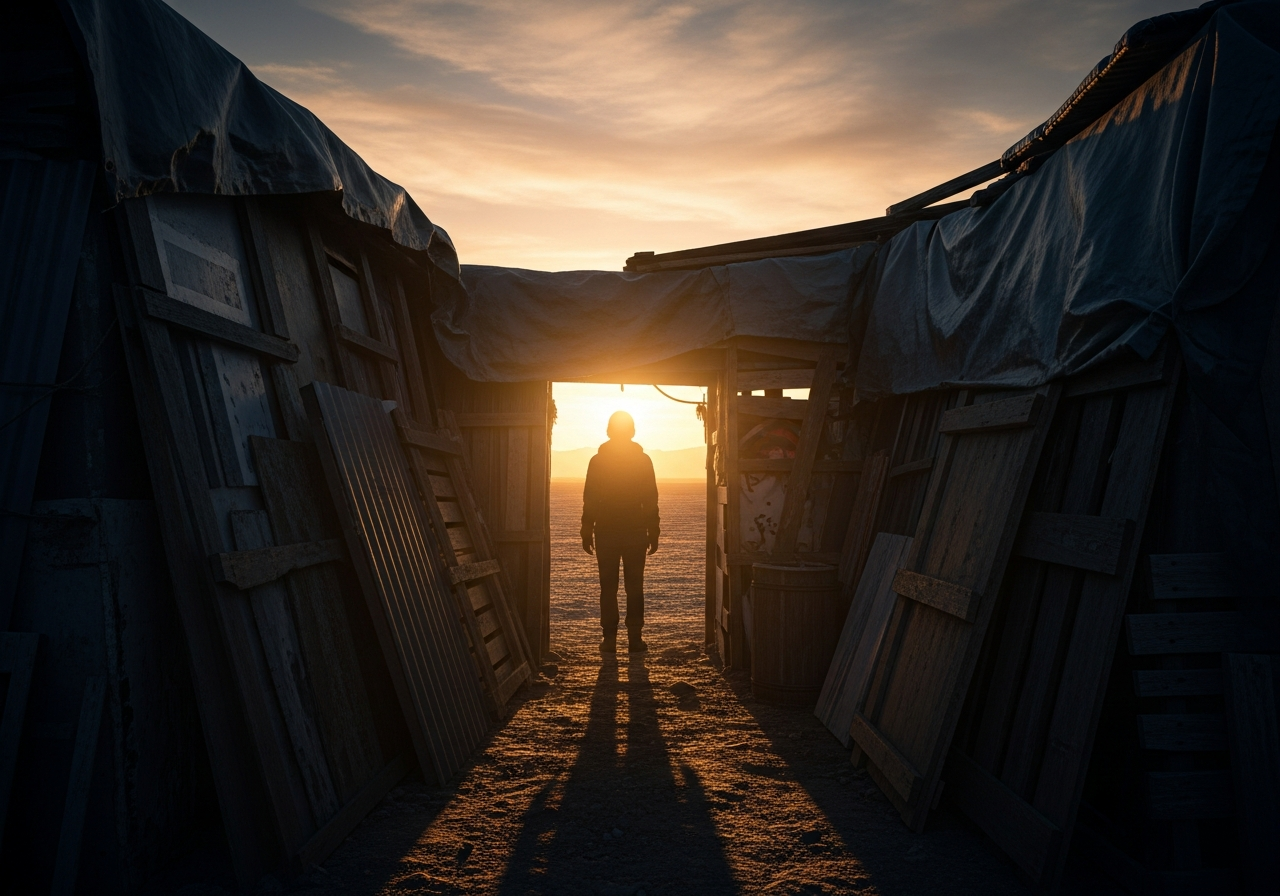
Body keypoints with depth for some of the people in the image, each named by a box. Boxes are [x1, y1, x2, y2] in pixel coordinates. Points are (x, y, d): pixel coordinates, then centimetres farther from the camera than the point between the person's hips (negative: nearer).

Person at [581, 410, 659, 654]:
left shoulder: (597, 461, -2)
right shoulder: (643, 460, -1)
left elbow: (589, 500, -1)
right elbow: (651, 501, 0)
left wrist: (587, 533, 3)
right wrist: (653, 533, 4)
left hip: (605, 533, 0)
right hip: (636, 533, 0)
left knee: (608, 588, 4)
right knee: (634, 587, 4)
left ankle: (610, 638, 4)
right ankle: (635, 638, 5)